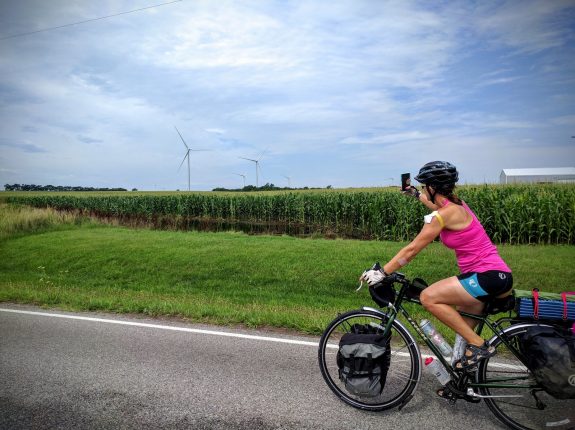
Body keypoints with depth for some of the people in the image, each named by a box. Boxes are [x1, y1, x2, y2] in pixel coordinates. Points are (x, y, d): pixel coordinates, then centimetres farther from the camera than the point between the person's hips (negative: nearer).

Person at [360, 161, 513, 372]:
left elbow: (412, 250, -17)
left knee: (428, 297, -15)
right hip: (496, 275, 10)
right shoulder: (456, 204, 10)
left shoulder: (445, 214, -17)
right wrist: (416, 195, 52)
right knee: (463, 328, 16)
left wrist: (381, 273, -11)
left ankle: (479, 345, -6)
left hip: (489, 277, -10)